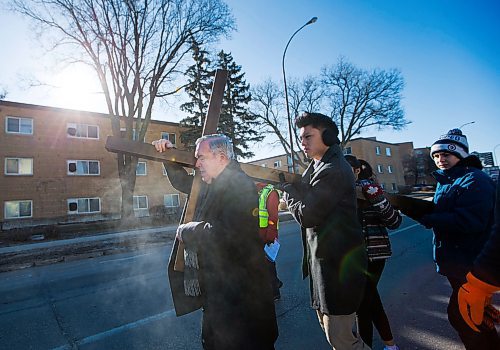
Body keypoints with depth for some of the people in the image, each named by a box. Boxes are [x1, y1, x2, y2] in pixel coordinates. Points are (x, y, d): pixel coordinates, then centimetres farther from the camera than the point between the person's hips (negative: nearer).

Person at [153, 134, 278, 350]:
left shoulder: (239, 185, -21)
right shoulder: (212, 185, 9)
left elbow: (221, 234, -31)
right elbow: (184, 183, 26)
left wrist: (185, 231, -15)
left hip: (239, 291, -9)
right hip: (216, 287, 9)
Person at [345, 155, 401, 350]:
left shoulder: (370, 189, -8)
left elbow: (395, 222, -11)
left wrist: (378, 199, -27)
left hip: (372, 255, -6)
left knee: (362, 304, 0)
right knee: (371, 299, 21)